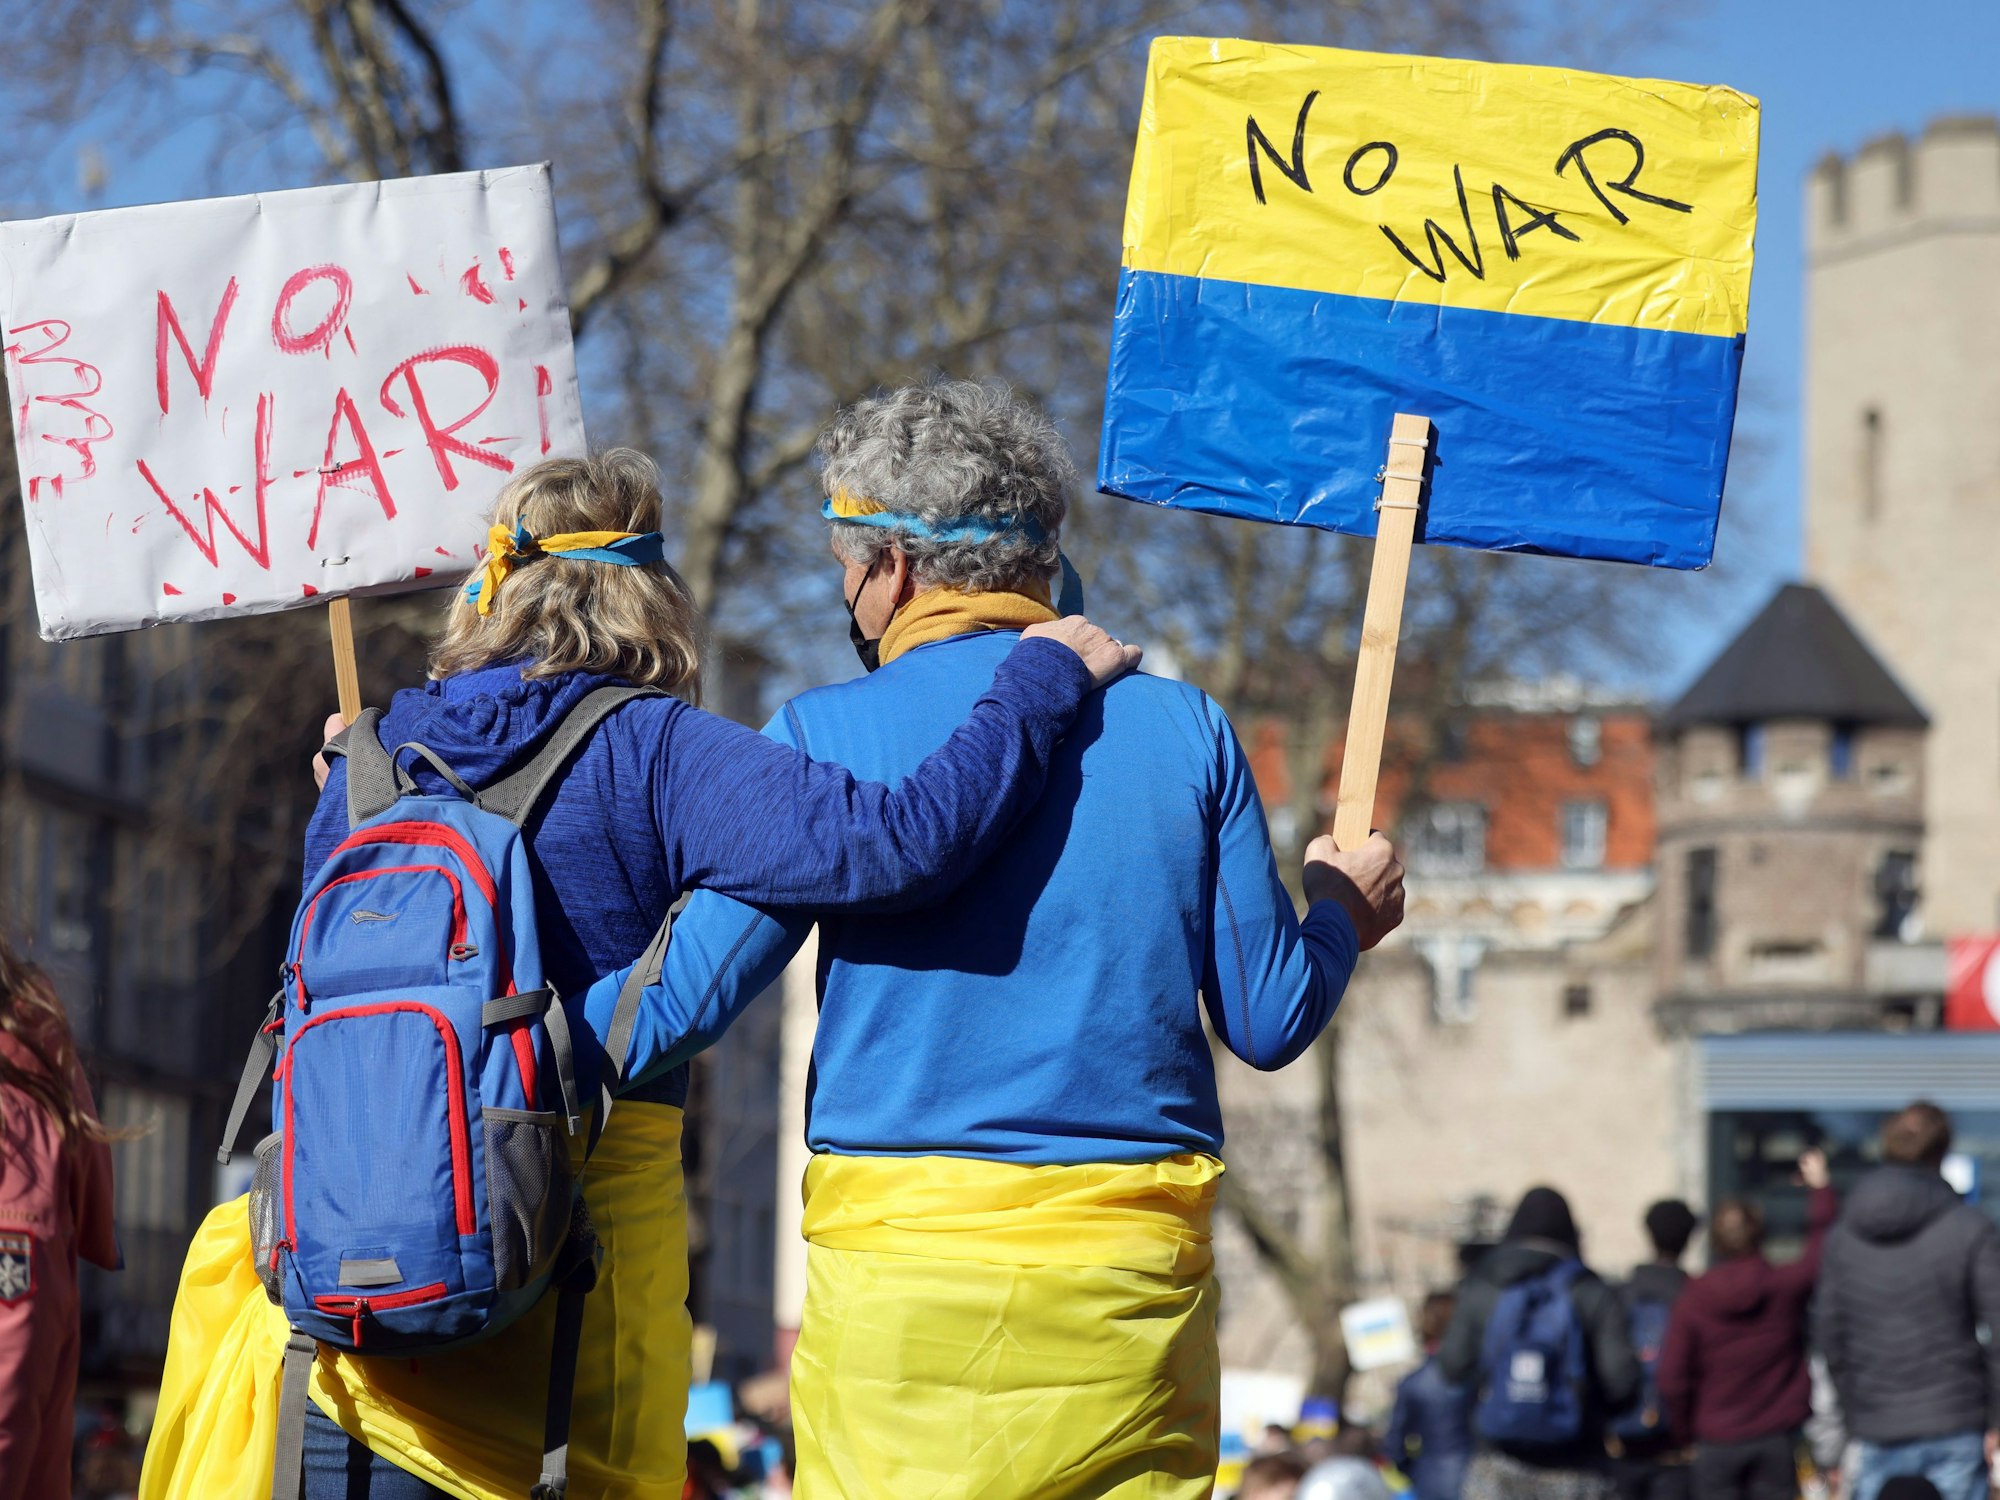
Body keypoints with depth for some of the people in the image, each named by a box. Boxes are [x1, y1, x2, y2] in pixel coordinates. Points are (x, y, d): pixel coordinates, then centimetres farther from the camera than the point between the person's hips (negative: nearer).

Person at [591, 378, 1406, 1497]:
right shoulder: (1184, 730, 4)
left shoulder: (827, 738, -3)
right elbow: (1269, 1022, 6)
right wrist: (1341, 917, 27)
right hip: (1135, 1277, 2)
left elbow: (679, 1007, -4)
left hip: (896, 1264, -2)